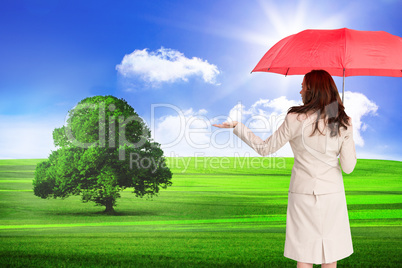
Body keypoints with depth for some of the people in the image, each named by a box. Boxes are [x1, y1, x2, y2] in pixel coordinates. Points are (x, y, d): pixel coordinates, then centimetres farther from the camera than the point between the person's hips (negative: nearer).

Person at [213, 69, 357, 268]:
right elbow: (348, 167, -2)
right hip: (333, 195, 2)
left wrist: (237, 126, 7)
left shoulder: (296, 120, -11)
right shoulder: (343, 123, -4)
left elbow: (265, 149, -2)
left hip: (303, 194, -2)